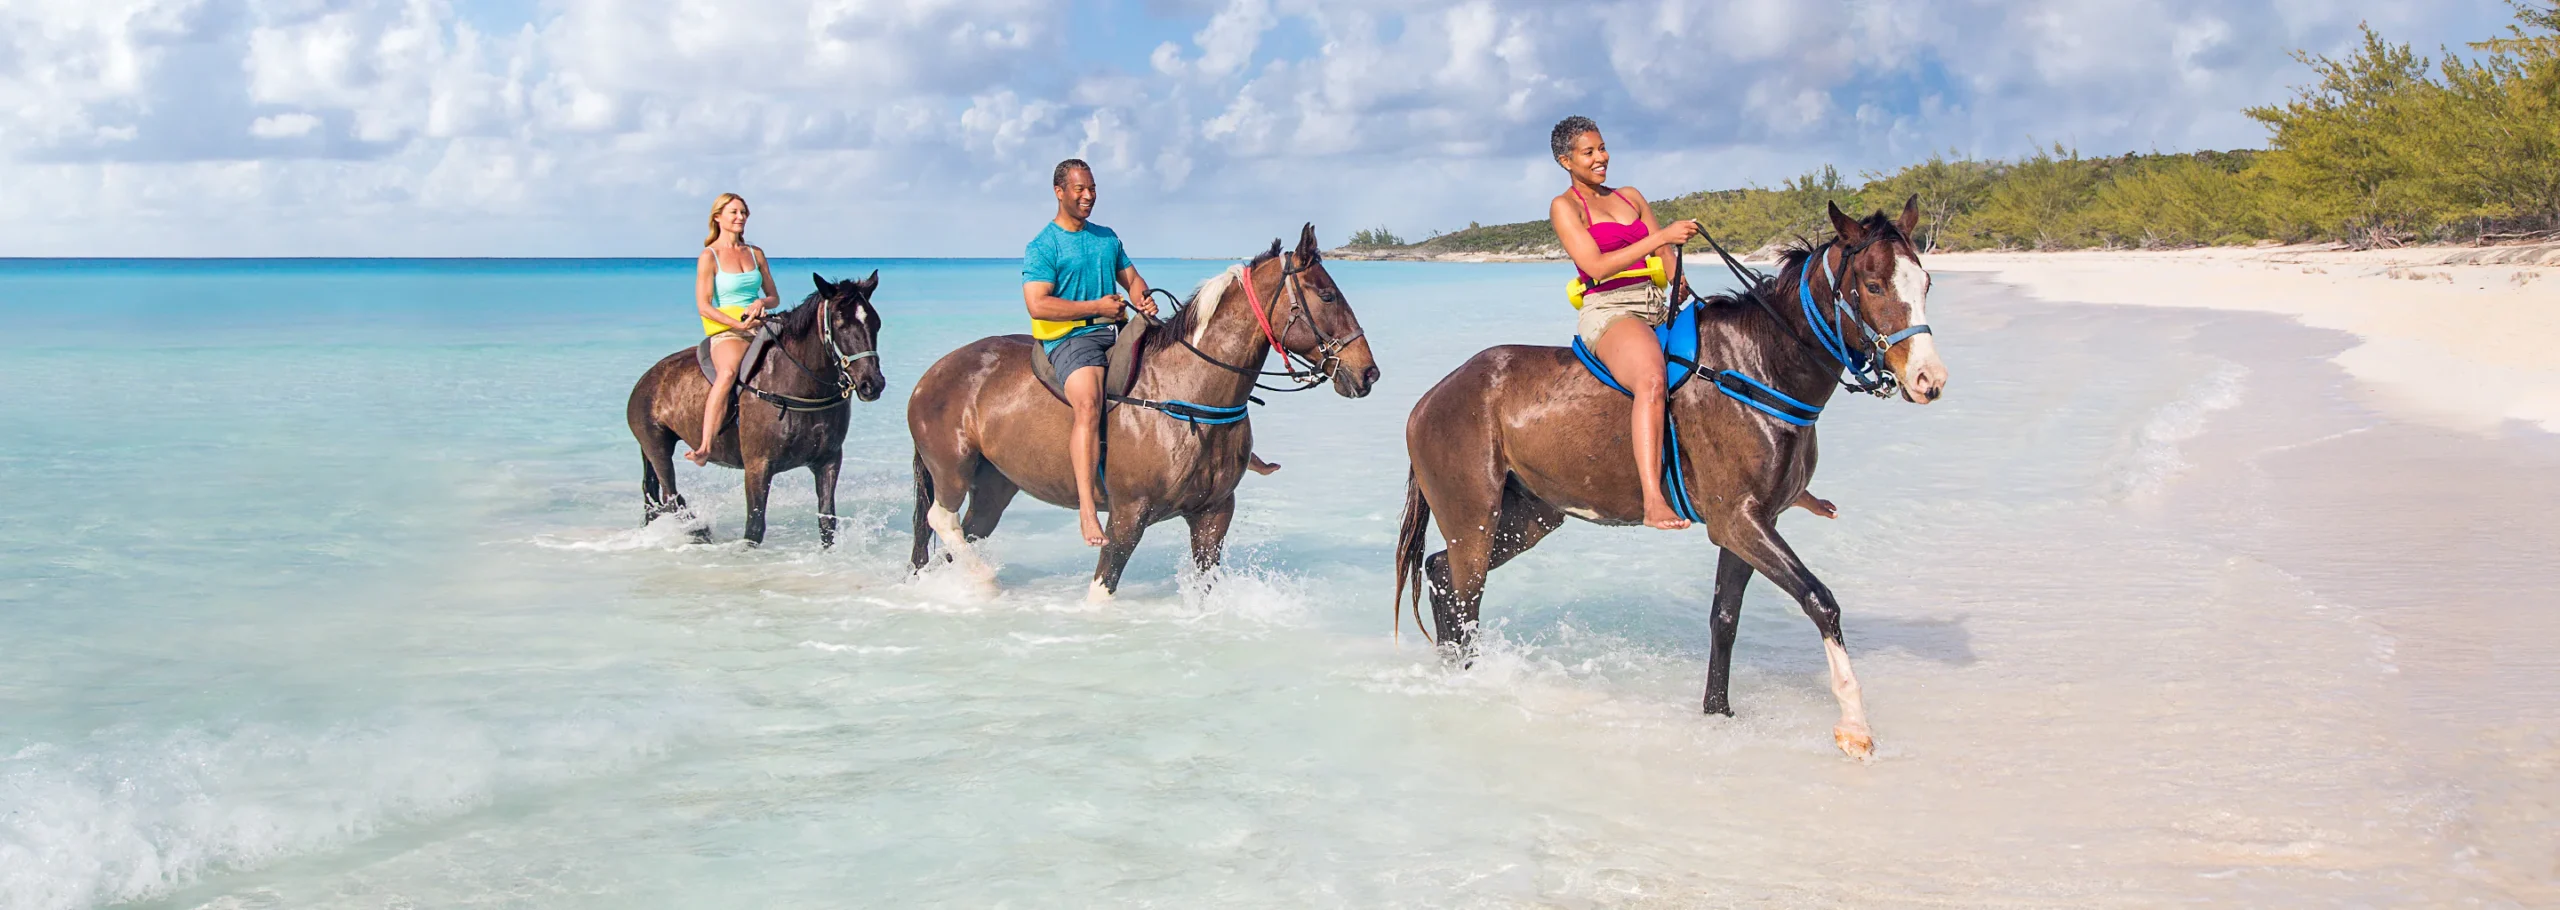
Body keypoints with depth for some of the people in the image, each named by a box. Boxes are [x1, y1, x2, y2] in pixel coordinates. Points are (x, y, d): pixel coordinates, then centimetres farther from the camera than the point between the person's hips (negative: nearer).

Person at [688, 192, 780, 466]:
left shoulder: (756, 254, 15)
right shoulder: (709, 257, 0)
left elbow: (773, 297, 19)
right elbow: (703, 306, -7)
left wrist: (761, 303, -6)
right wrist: (738, 323, -18)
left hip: (760, 327, 6)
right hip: (726, 331, -6)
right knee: (728, 372, -37)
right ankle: (705, 447, -44)